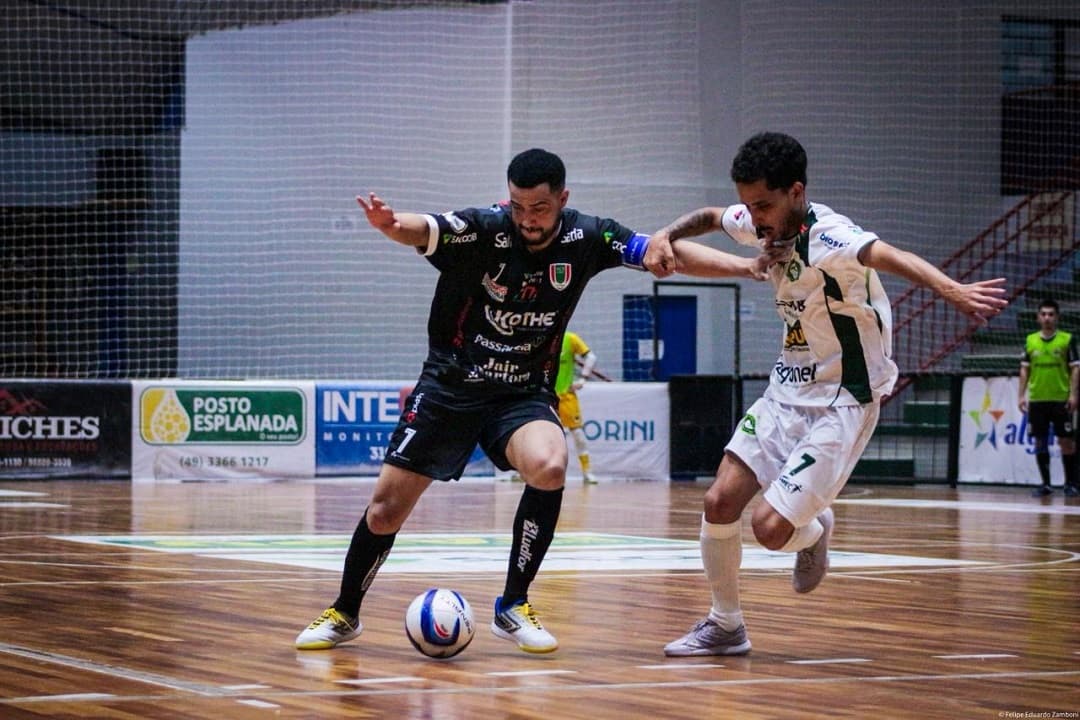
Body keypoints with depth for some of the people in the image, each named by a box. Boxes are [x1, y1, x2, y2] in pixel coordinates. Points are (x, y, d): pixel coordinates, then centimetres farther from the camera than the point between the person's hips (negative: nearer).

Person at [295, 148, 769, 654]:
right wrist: (390, 225, -58)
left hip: (524, 395, 1)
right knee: (384, 511, -3)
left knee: (549, 468, -30)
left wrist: (741, 265, -16)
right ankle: (345, 613, 24)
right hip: (449, 388, -1)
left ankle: (512, 607, -13)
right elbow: (421, 230, -35)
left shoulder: (586, 238, -8)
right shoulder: (483, 230, -17)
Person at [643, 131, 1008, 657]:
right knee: (720, 501, -1)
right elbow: (709, 218, 21)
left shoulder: (827, 237, -25)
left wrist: (951, 290, -64)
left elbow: (891, 257, -45)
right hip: (787, 390, 8)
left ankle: (813, 532, 22)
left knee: (770, 527, -15)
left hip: (843, 402, -8)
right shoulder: (763, 225, -1)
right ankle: (725, 627, 17)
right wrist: (665, 238, 0)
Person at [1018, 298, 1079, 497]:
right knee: (1040, 442, 4)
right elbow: (1024, 370, 10)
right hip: (1037, 400, 3)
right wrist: (1022, 395, 3)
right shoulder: (1030, 341, 7)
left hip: (1061, 400, -3)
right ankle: (1045, 484, 12)